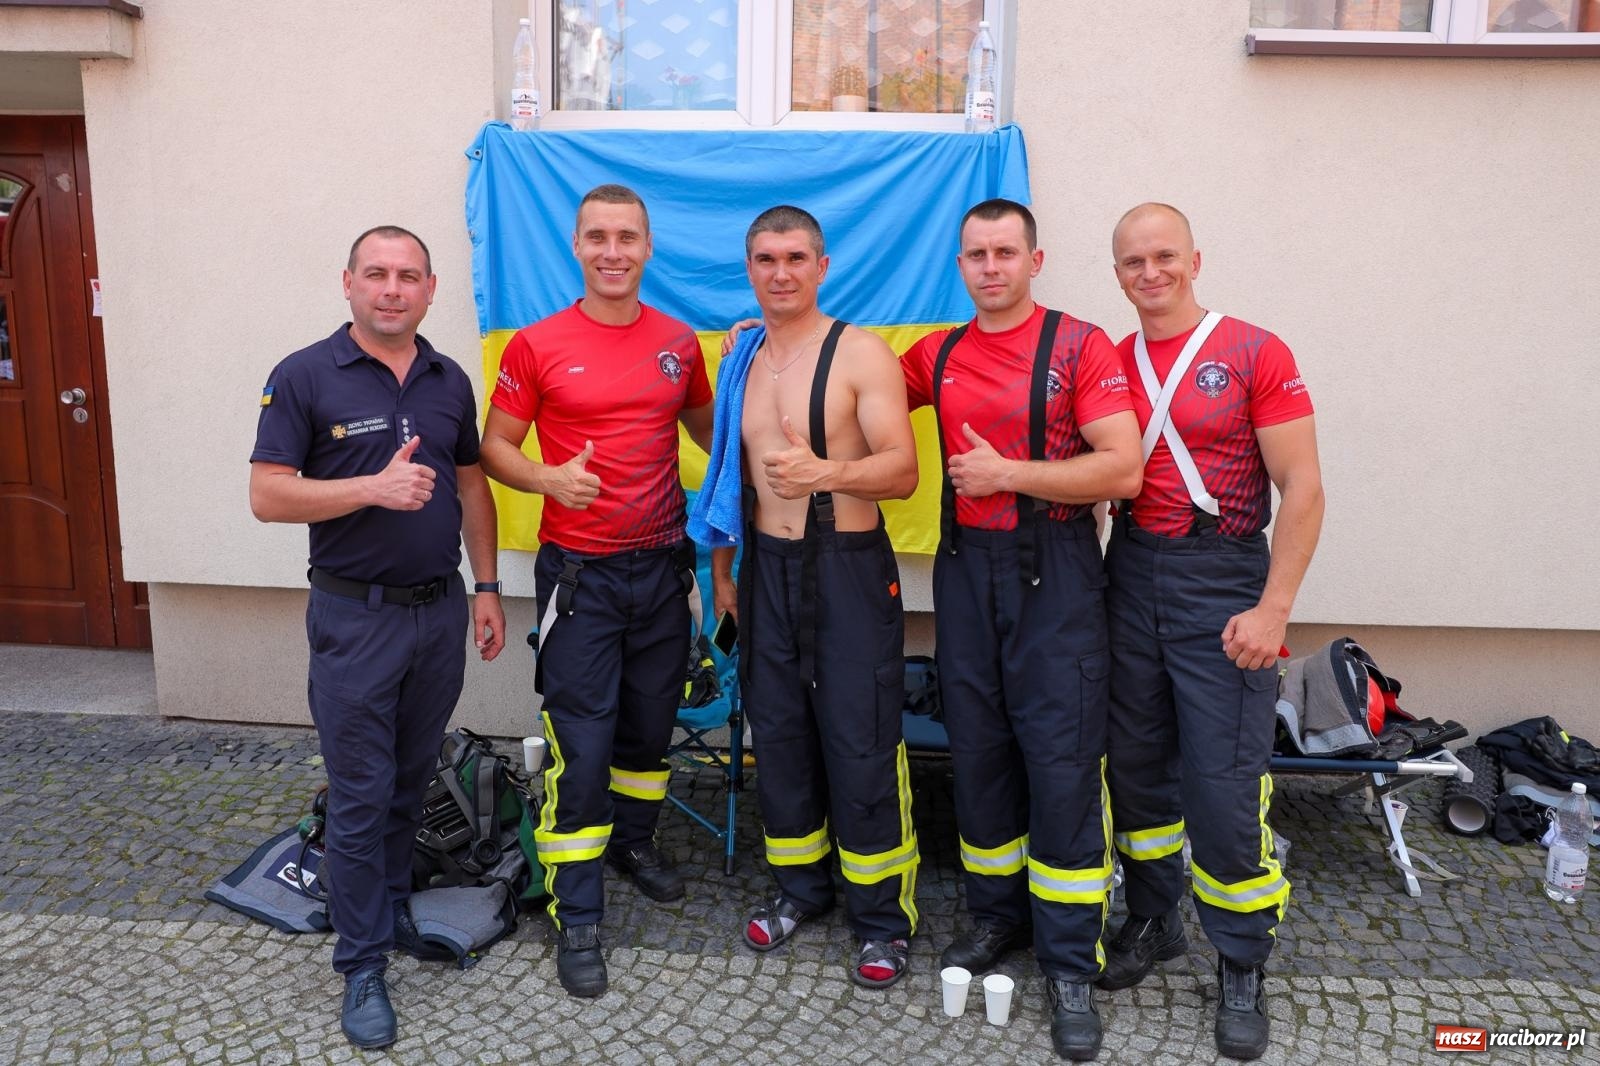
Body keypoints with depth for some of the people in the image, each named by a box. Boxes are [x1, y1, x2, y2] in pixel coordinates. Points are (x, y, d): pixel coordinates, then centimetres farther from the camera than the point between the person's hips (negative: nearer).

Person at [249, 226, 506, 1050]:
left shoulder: (450, 381, 7)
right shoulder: (304, 377, -8)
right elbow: (267, 496, -11)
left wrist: (485, 589, 9)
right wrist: (374, 487, -23)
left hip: (441, 609, 5)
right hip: (356, 617, -4)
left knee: (412, 780, 17)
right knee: (360, 796, 2)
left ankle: (392, 908, 36)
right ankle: (362, 963, 16)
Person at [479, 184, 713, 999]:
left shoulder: (678, 342, 5)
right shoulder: (538, 345, -5)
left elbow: (706, 427, 19)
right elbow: (496, 446, -1)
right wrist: (549, 478, -20)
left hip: (662, 564, 4)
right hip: (580, 572, -4)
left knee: (650, 724, 18)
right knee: (580, 746, -2)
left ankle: (634, 839, 44)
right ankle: (577, 921, 11)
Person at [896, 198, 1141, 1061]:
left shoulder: (1080, 346, -5)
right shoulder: (936, 356, 9)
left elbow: (1123, 470, -14)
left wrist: (1005, 473, -15)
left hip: (1054, 572, -4)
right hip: (965, 568, 5)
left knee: (1062, 761, -3)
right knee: (977, 750, 11)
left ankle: (1070, 964, 10)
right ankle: (996, 916, 30)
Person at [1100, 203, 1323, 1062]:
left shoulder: (1254, 353, -4)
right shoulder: (1111, 363, 8)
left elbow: (1302, 488, -8)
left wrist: (1273, 608, -14)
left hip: (1223, 579, -4)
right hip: (1131, 574, 4)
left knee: (1224, 781, -2)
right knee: (1137, 763, 12)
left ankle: (1242, 966, 18)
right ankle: (1152, 921, 31)